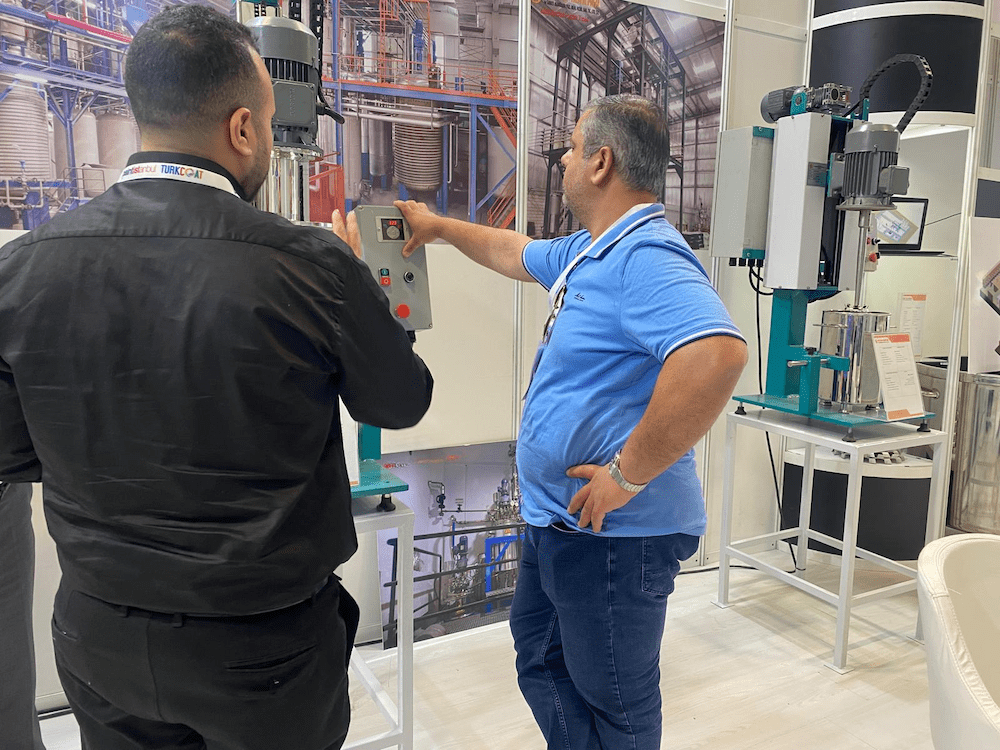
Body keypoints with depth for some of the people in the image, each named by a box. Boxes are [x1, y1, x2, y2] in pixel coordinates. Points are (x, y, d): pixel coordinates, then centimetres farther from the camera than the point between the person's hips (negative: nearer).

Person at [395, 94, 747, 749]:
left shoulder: (647, 257, -24)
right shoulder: (587, 252, 10)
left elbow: (718, 353, -40)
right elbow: (518, 254, 29)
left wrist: (628, 475, -31)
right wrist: (440, 226, 38)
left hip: (613, 532, -10)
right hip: (557, 520, 10)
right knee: (542, 664, 26)